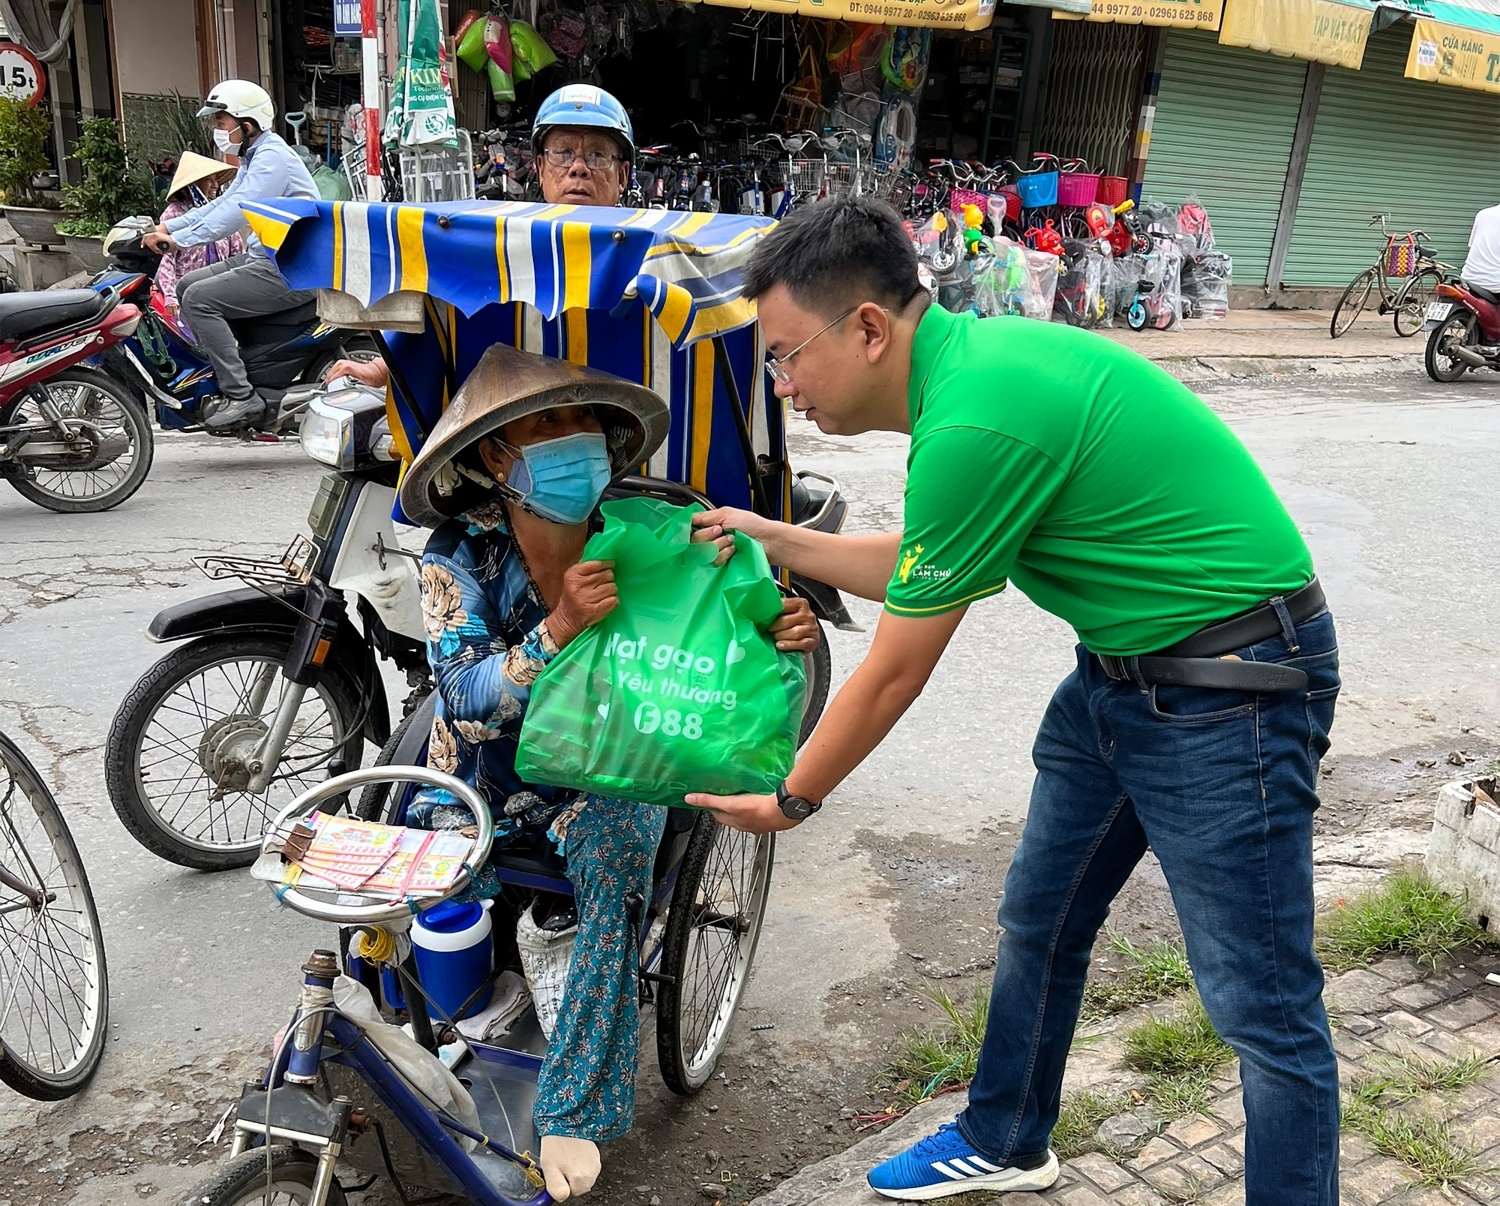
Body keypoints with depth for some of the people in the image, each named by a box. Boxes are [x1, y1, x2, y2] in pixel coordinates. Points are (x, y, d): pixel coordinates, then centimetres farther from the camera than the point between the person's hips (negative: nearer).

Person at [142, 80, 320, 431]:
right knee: (187, 285, 13)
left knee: (199, 299, -19)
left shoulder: (272, 156, -14)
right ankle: (217, 370, 13)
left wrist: (180, 239, -28)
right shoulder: (255, 157, 19)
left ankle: (242, 396, -22)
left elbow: (237, 210, -26)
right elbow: (223, 203, 23)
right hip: (265, 258, 11)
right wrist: (170, 226, 12)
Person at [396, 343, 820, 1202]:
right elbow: (468, 699, -22)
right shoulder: (460, 555, -12)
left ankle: (575, 1109, -18)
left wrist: (782, 637, -28)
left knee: (614, 847, -32)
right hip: (489, 772, 1)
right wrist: (561, 628, -39)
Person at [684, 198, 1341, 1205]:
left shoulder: (977, 423, -28)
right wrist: (777, 540, 12)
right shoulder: (969, 353, 1)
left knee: (1263, 1007, 0)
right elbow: (924, 572, 13)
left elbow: (893, 676, -18)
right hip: (1120, 667, 10)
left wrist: (791, 801, -3)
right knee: (1039, 922, 19)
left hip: (1229, 688, -10)